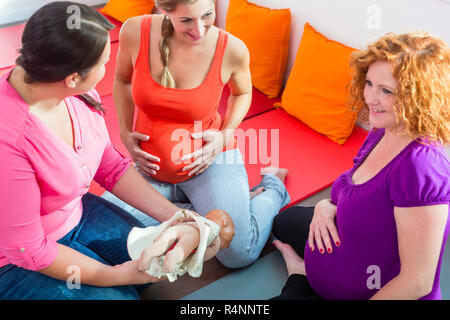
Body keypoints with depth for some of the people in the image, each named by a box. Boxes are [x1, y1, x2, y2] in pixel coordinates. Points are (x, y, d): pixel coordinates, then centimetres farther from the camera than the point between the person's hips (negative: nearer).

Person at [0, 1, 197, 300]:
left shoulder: (77, 91, -16)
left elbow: (110, 166, -2)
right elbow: (26, 250, -26)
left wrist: (174, 216, -8)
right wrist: (117, 275, -18)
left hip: (75, 212, 7)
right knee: (121, 295, -8)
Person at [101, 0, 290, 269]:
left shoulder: (232, 50, -18)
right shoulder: (135, 32, -15)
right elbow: (122, 80, 8)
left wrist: (225, 135, -10)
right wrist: (126, 133, -4)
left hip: (209, 159, -3)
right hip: (151, 165, 3)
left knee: (239, 253, -16)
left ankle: (273, 186, 14)